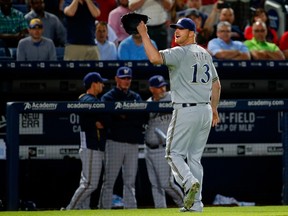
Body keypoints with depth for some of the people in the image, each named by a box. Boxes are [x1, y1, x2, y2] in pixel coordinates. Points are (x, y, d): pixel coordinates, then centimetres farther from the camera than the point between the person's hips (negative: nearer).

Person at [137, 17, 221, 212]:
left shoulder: (180, 53, -11)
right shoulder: (205, 54, 14)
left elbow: (155, 58, -27)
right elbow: (216, 84, 21)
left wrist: (144, 35, -20)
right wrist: (214, 109, 28)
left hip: (186, 111, -7)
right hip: (205, 111, 7)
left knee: (174, 153, 2)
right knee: (195, 157, 11)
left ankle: (190, 182, -23)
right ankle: (195, 203, 8)